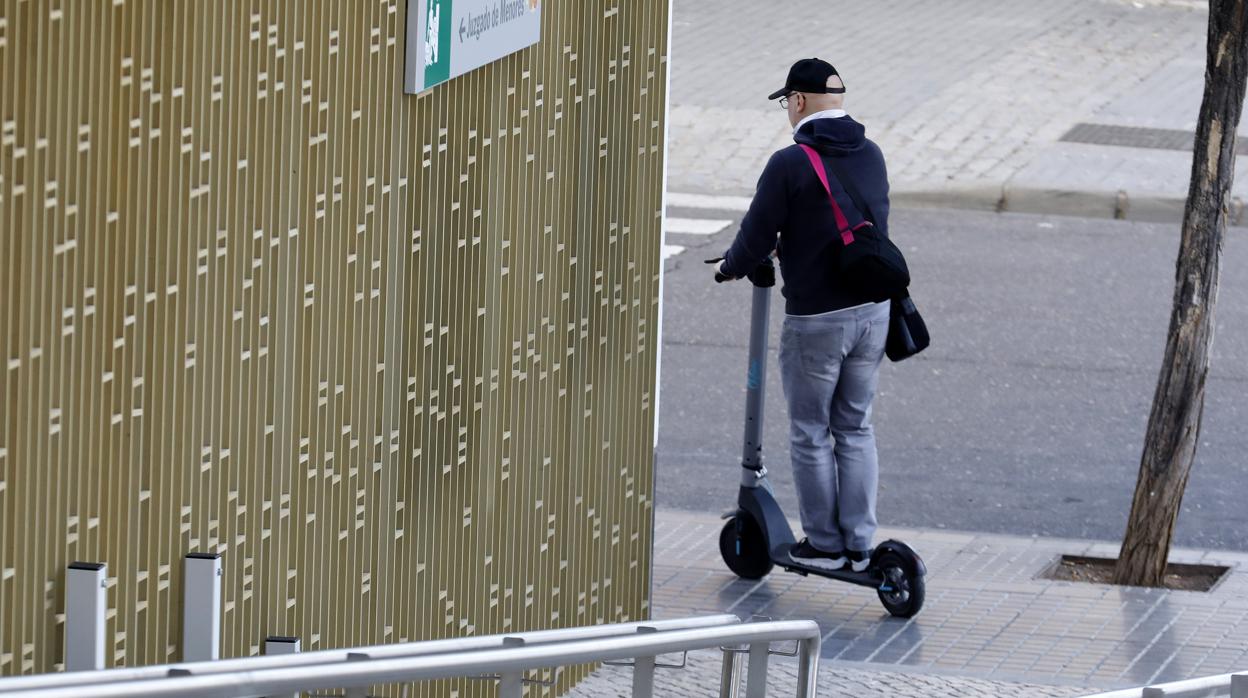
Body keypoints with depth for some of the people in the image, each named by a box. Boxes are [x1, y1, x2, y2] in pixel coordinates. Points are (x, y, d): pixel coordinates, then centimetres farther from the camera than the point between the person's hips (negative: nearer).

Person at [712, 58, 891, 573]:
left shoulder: (790, 164, -16)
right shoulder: (871, 156, 5)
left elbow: (756, 239, -12)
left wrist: (730, 266, 12)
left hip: (815, 320, -6)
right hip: (872, 309, 6)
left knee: (811, 434, 9)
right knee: (855, 429, 16)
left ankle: (824, 544, 15)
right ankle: (859, 545, 17)